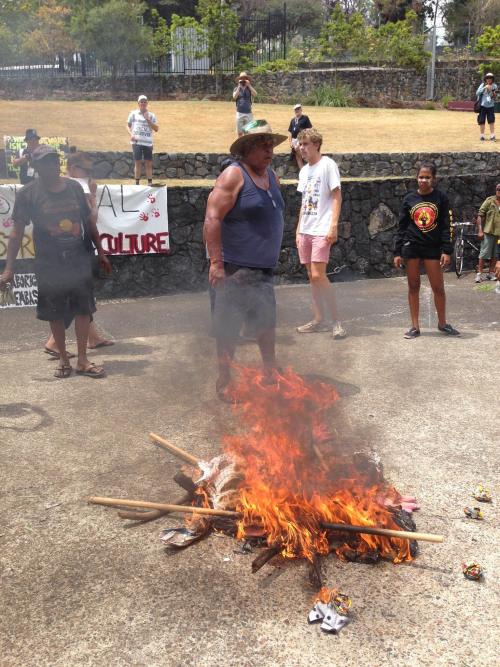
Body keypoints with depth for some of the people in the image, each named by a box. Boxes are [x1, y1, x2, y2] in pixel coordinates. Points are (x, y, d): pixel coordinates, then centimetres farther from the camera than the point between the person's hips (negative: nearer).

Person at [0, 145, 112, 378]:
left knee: (83, 308, 3)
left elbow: (88, 222, 13)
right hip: (49, 263, -2)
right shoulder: (28, 193, -5)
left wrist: (100, 252, 15)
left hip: (79, 260, 2)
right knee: (55, 313, 6)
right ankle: (63, 359, 22)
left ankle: (82, 360, 12)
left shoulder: (74, 187, 4)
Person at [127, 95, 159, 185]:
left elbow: (156, 129, 4)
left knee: (149, 163, 2)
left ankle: (150, 183, 7)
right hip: (137, 142, -1)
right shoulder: (133, 113, 7)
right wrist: (131, 134, -7)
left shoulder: (151, 115, 10)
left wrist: (148, 120, -7)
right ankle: (137, 183, 1)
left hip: (148, 143, 1)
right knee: (138, 162, -3)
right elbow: (128, 125, 11)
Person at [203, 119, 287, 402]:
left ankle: (271, 375, 35)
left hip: (264, 269, 8)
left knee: (267, 324, 18)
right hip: (235, 269, -8)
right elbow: (212, 219, -20)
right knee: (229, 329, 1)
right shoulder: (234, 175, -12)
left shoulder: (271, 175, 13)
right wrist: (217, 263, -25)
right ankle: (225, 382, 15)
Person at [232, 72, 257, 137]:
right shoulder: (236, 89, 7)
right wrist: (239, 87, -12)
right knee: (239, 132, 5)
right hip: (239, 113, 0)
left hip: (248, 113, 0)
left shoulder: (249, 88, 8)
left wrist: (249, 85, -14)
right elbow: (234, 97, -12)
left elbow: (255, 95, -11)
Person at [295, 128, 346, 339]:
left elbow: (337, 197, -8)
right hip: (305, 230, 7)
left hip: (321, 230, -7)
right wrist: (298, 230, 16)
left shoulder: (328, 164, -5)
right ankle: (319, 320, 16)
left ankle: (336, 321, -5)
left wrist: (333, 226, -17)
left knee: (318, 276, -14)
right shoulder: (304, 171, 17)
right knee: (312, 277, 8)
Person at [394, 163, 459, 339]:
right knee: (413, 286, 5)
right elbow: (401, 227, 6)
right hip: (411, 246, 1)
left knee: (438, 287, 1)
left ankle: (442, 323, 19)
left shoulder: (441, 198, 0)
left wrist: (446, 251, -10)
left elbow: (447, 226, -1)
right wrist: (397, 252, 2)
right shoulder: (409, 199, 4)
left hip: (433, 247, -1)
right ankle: (415, 326, 12)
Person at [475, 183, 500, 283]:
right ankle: (479, 274, 4)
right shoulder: (490, 200, -4)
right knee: (484, 253, -1)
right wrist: (480, 230, -10)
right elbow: (480, 215, -4)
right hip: (488, 231, -3)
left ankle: (491, 273, 20)